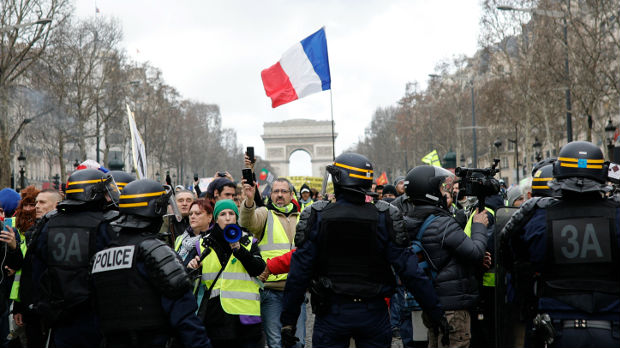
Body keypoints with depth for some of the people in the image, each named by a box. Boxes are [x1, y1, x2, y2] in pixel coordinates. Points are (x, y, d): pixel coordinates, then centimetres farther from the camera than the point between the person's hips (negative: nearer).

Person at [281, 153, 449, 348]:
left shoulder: (317, 217, -7)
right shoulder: (384, 217, -6)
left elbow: (299, 273, -6)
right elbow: (408, 269, -8)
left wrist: (288, 319, 1)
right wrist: (435, 312, -1)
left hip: (332, 313, -1)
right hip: (373, 314, 1)